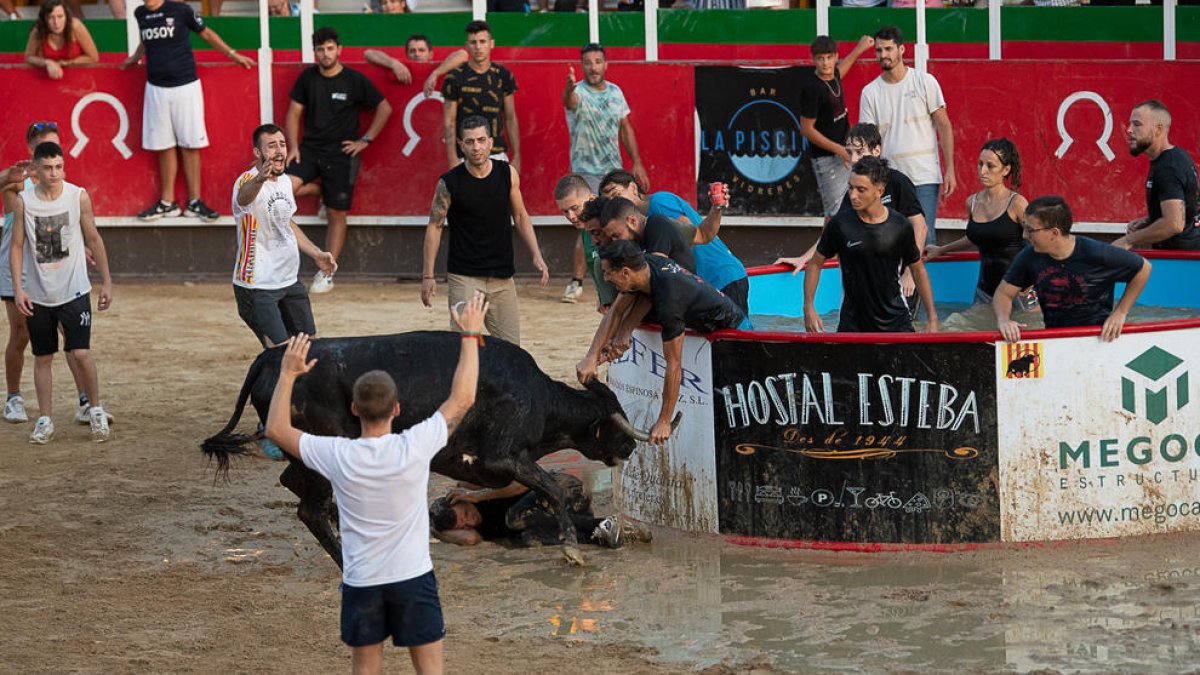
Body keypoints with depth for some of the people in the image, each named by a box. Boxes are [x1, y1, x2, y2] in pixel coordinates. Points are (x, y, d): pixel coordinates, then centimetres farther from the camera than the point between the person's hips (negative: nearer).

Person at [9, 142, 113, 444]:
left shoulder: (78, 196, -5)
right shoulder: (24, 201, -5)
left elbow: (93, 239, 4)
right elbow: (17, 246, -1)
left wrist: (106, 282, 5)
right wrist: (18, 289, -8)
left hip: (74, 291, -1)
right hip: (37, 294, 1)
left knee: (81, 353, -10)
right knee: (42, 358, 8)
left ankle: (96, 410, 10)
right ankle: (45, 420, 18)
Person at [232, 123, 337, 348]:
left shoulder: (285, 181, 7)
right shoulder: (248, 180, -19)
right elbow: (243, 196, -46)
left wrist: (316, 254, 22)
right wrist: (260, 179, -68)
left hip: (289, 281, 9)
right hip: (257, 286, -9)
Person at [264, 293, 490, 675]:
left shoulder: (337, 456, -12)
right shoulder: (414, 448, -15)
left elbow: (276, 430, 3)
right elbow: (462, 399, -4)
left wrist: (288, 374, 10)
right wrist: (470, 334, 3)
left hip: (361, 583, 1)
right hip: (414, 578, -1)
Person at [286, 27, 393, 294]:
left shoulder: (355, 80, -6)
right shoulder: (307, 78, 3)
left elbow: (384, 108, 0)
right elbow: (294, 113, 9)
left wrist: (365, 140, -5)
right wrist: (293, 146, -3)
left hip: (341, 153, -3)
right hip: (310, 149, 3)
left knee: (336, 214, -2)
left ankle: (327, 273, 6)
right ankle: (322, 189, 9)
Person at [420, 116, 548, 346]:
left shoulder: (508, 174, 1)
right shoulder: (449, 183, -8)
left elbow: (521, 217, 11)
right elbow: (435, 227, -3)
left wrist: (536, 256, 1)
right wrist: (428, 276, -6)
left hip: (502, 276, 4)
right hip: (464, 277, -4)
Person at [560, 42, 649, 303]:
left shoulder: (615, 92, 6)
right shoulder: (578, 92, -13)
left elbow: (625, 129, 13)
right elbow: (570, 99, -39)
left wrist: (637, 163, 8)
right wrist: (569, 88, -63)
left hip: (614, 171, 6)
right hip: (585, 172, -5)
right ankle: (576, 282, -6)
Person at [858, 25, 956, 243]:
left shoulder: (925, 82, 2)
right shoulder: (870, 92, 7)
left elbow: (943, 126, 2)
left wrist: (949, 170, -5)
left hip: (924, 176, -2)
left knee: (925, 237, -11)